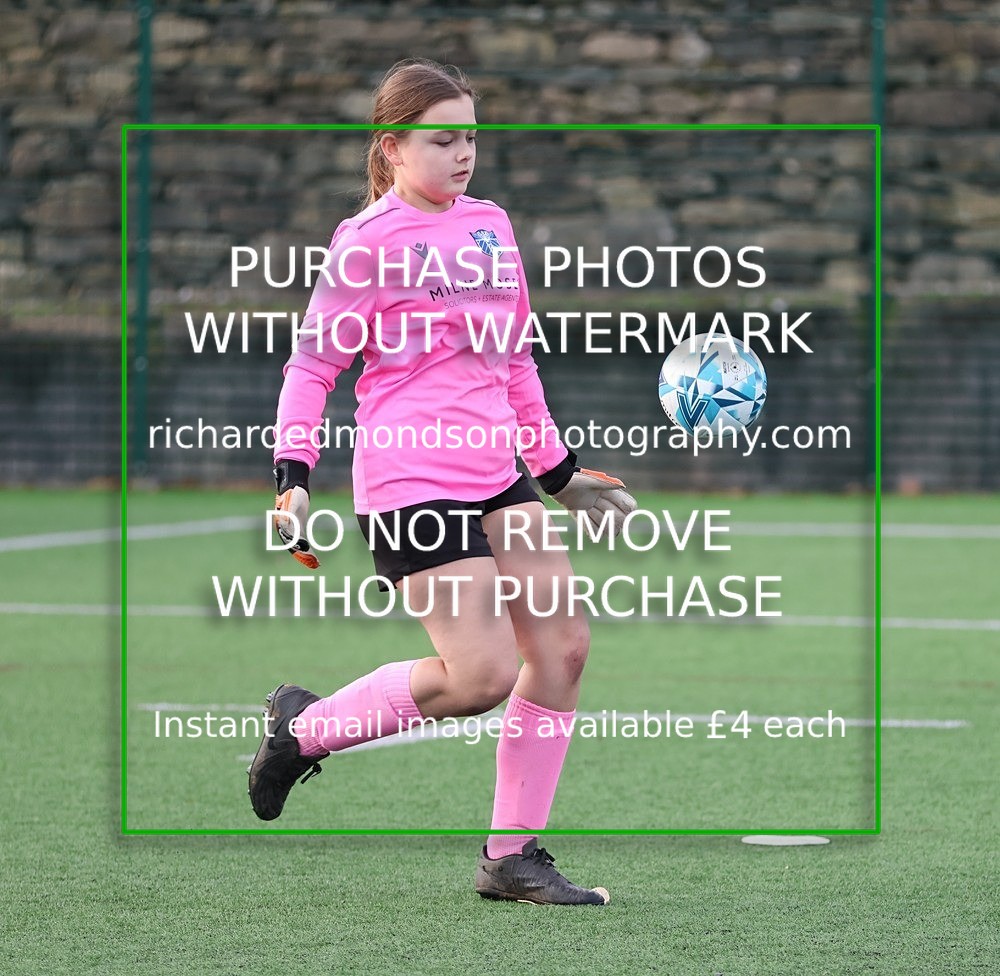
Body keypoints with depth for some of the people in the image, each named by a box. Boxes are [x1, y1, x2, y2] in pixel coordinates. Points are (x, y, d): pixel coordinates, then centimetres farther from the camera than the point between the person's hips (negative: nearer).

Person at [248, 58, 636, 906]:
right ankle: (304, 726, 8)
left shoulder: (490, 225, 15)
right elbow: (312, 363, -3)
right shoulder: (369, 241, -6)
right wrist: (293, 478, -13)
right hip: (410, 483, -7)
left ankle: (512, 857, 6)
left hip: (494, 474, 8)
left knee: (564, 645, -2)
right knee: (481, 675, -13)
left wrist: (561, 471, 25)